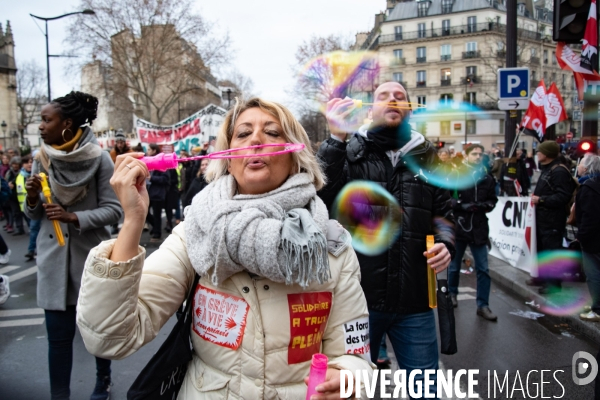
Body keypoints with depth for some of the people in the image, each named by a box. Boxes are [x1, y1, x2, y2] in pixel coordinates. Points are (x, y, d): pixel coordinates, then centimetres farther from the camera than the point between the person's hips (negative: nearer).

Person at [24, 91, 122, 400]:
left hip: (91, 253, -2)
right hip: (53, 255, 3)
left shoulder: (98, 158, -10)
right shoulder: (41, 160, 3)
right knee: (58, 334, 4)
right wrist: (32, 199, -13)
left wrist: (74, 217, -22)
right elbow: (34, 215, 8)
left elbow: (113, 209, -11)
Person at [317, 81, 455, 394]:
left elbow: (443, 212, 16)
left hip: (414, 301, 2)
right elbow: (322, 199, -14)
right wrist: (336, 139, -21)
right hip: (360, 297, -2)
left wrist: (446, 243, -5)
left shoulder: (426, 156, 9)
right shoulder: (352, 152, 2)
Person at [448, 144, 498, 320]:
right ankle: (452, 293, 37)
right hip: (458, 226, -2)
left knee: (483, 269, 3)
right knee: (454, 265, 15)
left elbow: (492, 200, 11)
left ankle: (483, 305, 13)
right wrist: (462, 206, -20)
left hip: (479, 228, 2)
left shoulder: (487, 178, 4)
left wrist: (484, 205, -9)